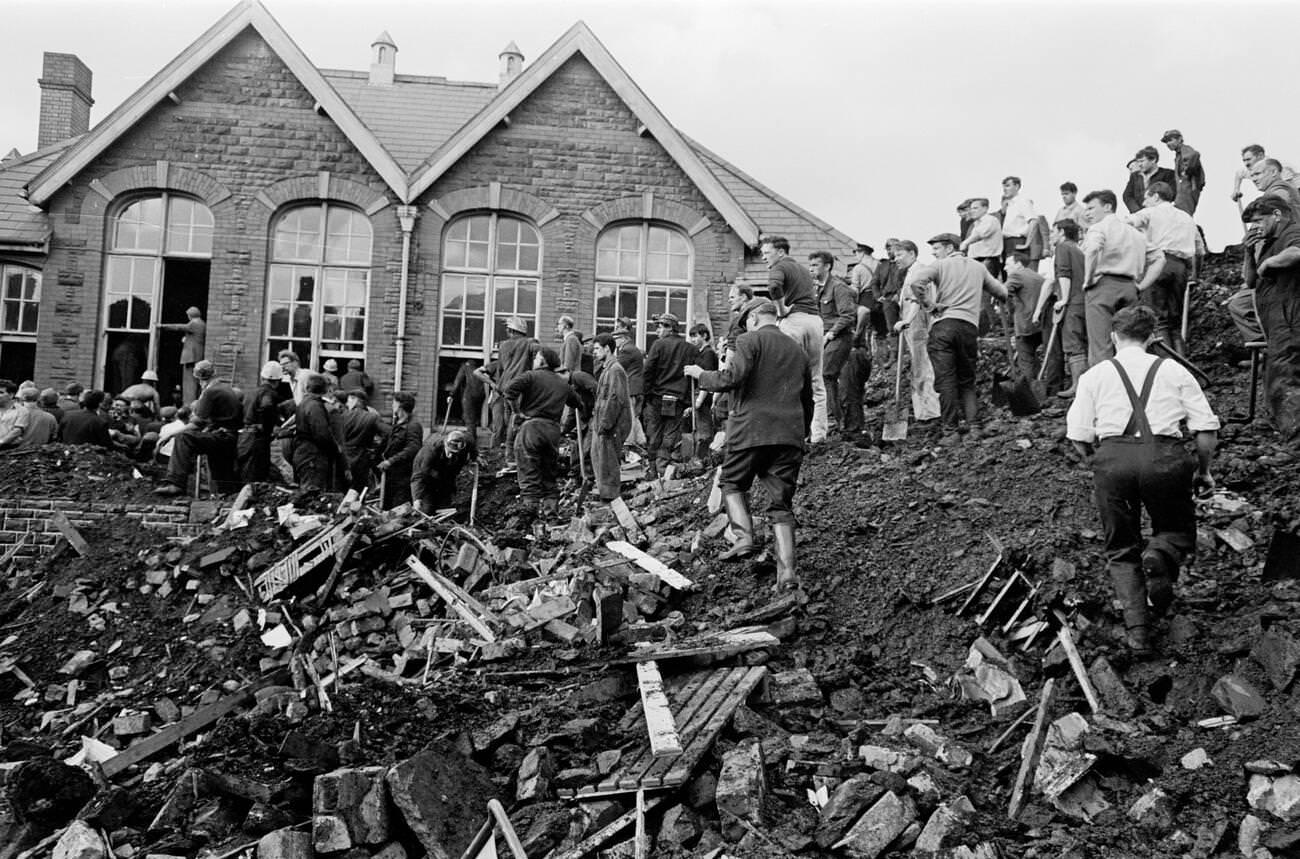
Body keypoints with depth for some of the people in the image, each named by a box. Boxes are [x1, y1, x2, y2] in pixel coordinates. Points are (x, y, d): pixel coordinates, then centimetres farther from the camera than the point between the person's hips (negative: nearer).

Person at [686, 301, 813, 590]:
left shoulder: (750, 340, -1)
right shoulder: (799, 351, 20)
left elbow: (733, 378, -15)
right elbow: (808, 400, 24)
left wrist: (701, 375, 1)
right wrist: (801, 432, 34)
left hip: (752, 429, -5)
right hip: (790, 435, 5)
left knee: (732, 483, 16)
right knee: (781, 503, 5)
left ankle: (743, 537, -4)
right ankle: (787, 571, -4)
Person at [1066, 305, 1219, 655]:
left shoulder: (1094, 376, 15)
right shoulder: (1174, 371, 16)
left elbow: (1078, 435, 6)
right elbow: (1207, 428, 9)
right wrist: (1203, 471, 24)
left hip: (1112, 457, 0)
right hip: (1165, 456, 0)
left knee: (1121, 550, 15)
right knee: (1179, 530, 23)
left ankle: (1136, 629, -2)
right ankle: (1161, 554, -13)